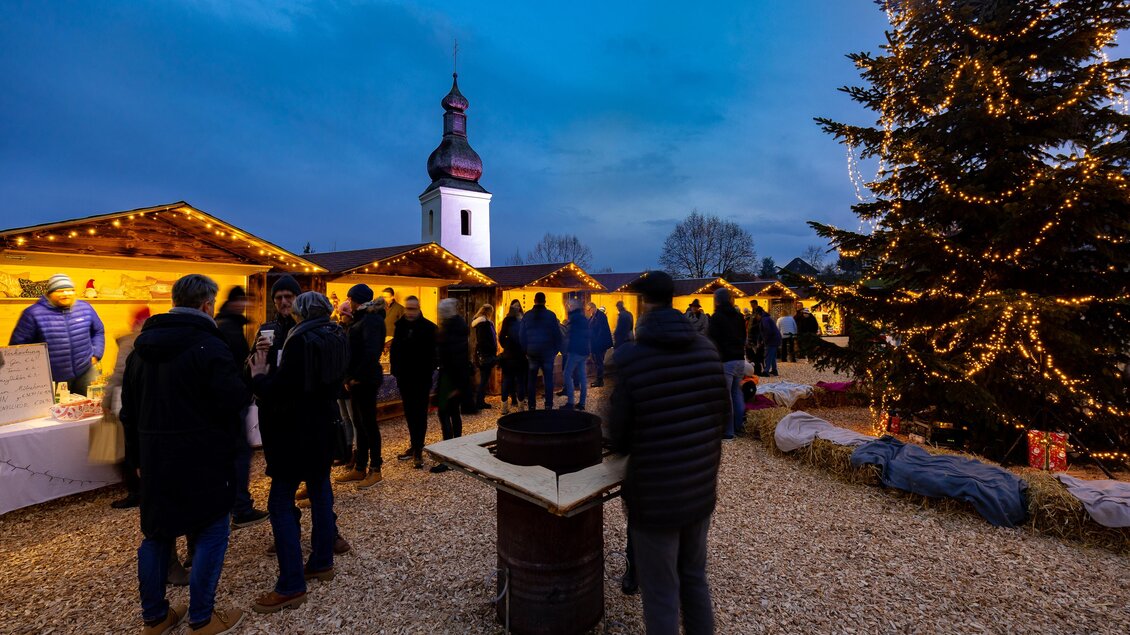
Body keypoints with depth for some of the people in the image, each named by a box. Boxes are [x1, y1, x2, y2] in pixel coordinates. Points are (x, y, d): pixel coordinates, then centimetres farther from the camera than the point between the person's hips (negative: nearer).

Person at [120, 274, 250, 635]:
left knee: (157, 532, 19)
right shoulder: (209, 345, -17)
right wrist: (249, 383, -1)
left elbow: (129, 407, 14)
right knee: (211, 532, 6)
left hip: (155, 456, 8)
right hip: (200, 458, -7)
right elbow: (232, 400, -22)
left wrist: (138, 454, 22)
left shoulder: (142, 345, 9)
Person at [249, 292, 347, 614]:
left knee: (281, 503, 1)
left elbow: (278, 392, -22)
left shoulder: (301, 340, -20)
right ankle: (322, 562, 29)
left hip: (298, 430, -8)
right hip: (324, 426, 8)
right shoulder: (336, 337, 5)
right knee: (320, 491, 17)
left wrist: (258, 375, -3)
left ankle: (291, 586, 6)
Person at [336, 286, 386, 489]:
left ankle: (375, 470, 11)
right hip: (357, 379, 9)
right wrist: (350, 377, 9)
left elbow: (371, 352, -25)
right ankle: (359, 468, 24)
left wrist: (356, 376, -18)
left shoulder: (371, 320, -15)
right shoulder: (363, 318, 14)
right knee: (360, 424, 14)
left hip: (366, 380, -9)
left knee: (368, 423, 0)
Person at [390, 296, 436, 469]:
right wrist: (396, 370, 1)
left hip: (422, 378, -5)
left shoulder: (429, 327, -10)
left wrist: (429, 373, -14)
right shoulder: (400, 325, 5)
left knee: (420, 414, 1)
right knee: (409, 414, 13)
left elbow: (433, 353, -10)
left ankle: (418, 451, 6)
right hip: (404, 378, 5)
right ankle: (414, 445, 25)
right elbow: (394, 349, 7)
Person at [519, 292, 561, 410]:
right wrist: (556, 350, 6)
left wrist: (525, 351, 9)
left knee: (532, 380, 8)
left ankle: (532, 406, 10)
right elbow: (557, 334, -1)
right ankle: (548, 405, 4)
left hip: (532, 352, 1)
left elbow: (521, 335, 4)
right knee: (548, 379, 4)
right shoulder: (551, 315, -3)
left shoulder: (527, 316, 2)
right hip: (547, 352, -1)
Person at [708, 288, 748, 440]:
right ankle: (740, 427, 21)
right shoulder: (739, 316, 12)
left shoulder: (716, 317, -10)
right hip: (740, 359, 7)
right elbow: (743, 337, 20)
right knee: (737, 393, 14)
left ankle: (728, 431, 1)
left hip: (725, 361, -7)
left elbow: (714, 340, -10)